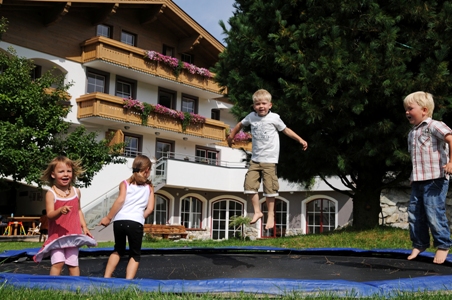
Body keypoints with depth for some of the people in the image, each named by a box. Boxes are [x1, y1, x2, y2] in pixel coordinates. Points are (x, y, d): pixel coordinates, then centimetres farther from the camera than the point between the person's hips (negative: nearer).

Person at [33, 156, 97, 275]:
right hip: (57, 235, -3)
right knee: (58, 262, -14)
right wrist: (60, 210, -36)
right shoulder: (51, 194, -7)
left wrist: (84, 227, 10)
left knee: (73, 263, 5)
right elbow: (49, 214, -16)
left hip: (73, 234, 3)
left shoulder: (76, 191, 6)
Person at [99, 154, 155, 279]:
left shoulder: (125, 183, 11)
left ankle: (106, 277, 19)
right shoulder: (149, 187, 14)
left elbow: (120, 201, -5)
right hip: (136, 223, -1)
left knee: (118, 250, 23)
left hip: (119, 221, 2)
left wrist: (108, 218, -1)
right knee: (135, 255, 11)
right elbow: (150, 208, 5)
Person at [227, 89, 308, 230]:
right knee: (250, 185, -3)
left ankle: (271, 214, 15)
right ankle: (257, 211, 13)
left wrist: (300, 140, 0)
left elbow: (286, 129, 4)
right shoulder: (251, 117, 2)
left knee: (269, 188, -1)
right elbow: (240, 124, 20)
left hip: (269, 160, -3)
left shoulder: (274, 118, -6)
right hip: (255, 159, 3)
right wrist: (231, 136, 30)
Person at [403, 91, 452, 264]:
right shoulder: (412, 133, 17)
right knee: (414, 213, 9)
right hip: (418, 181, 8)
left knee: (434, 213, -7)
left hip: (435, 179, -8)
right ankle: (419, 243, 23)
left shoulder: (433, 126, -9)